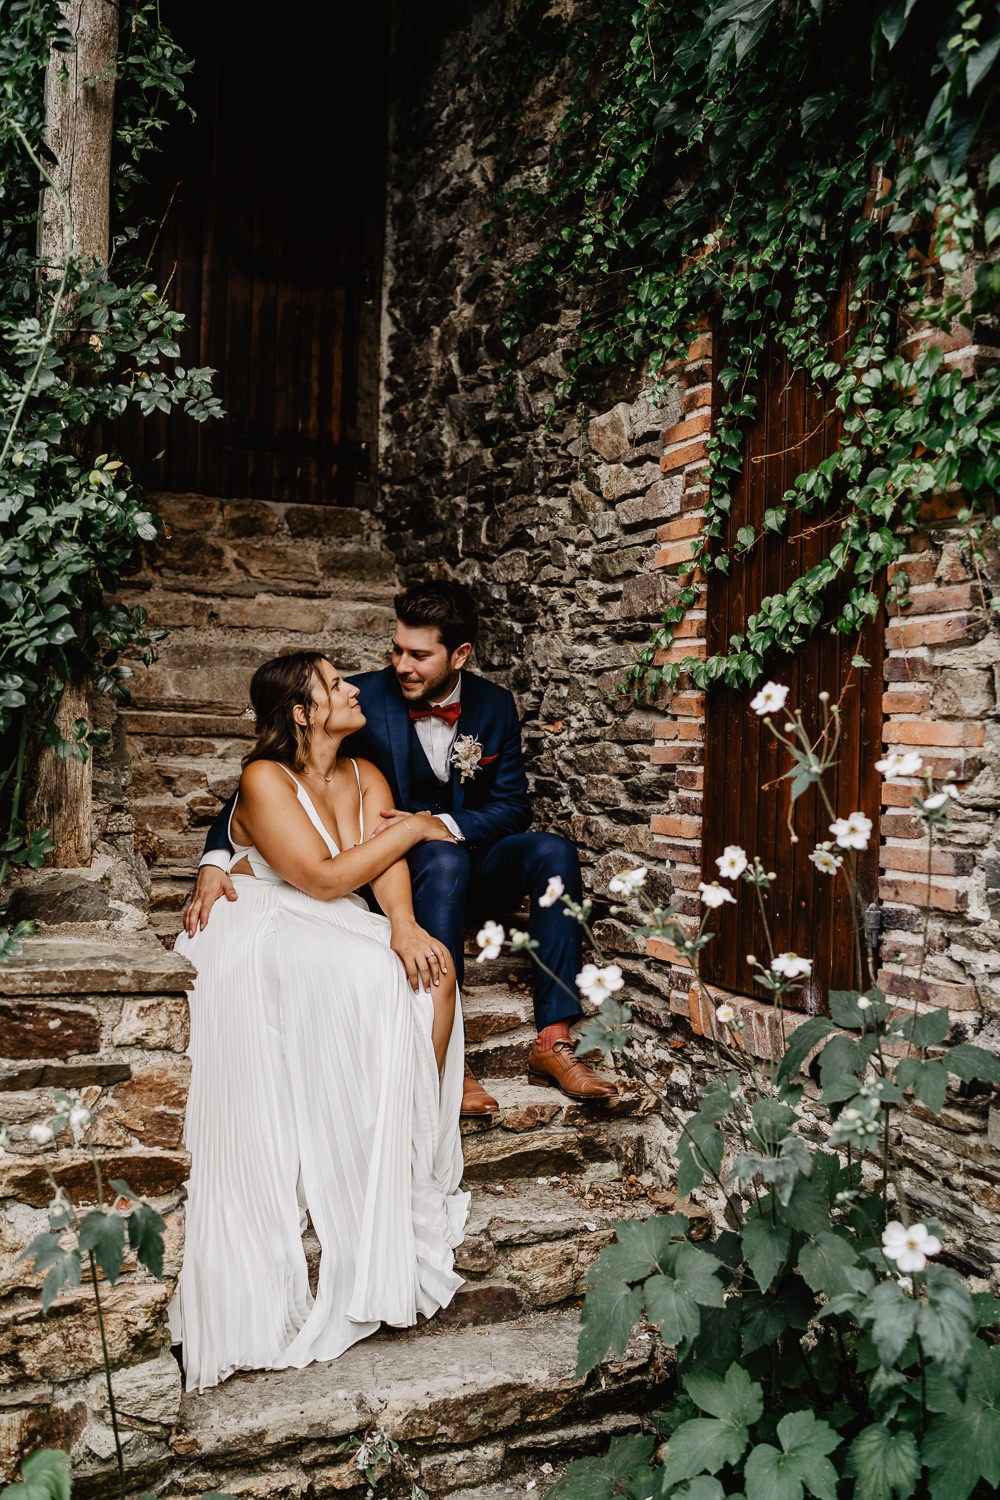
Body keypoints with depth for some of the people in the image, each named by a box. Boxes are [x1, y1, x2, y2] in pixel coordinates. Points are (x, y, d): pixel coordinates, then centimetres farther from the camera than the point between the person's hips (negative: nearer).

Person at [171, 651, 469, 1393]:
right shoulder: (265, 780, -12)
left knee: (433, 972, -22)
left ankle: (419, 1154, -11)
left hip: (339, 934, 6)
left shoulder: (366, 776, 9)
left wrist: (404, 925, -26)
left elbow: (389, 864, -5)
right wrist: (415, 826, -11)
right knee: (374, 980, -31)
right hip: (266, 938, -6)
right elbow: (325, 878, -19)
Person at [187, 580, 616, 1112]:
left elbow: (512, 806, -2)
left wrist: (437, 825, -22)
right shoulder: (363, 698, -13)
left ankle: (553, 1041, -23)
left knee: (553, 852, -23)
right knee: (443, 859, -36)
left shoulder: (494, 705, -1)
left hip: (468, 859, 4)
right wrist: (215, 860, -30)